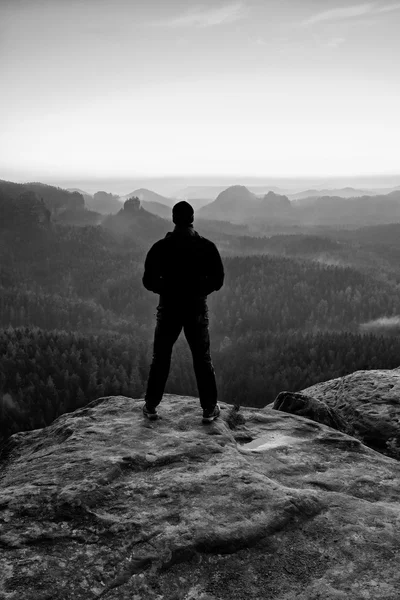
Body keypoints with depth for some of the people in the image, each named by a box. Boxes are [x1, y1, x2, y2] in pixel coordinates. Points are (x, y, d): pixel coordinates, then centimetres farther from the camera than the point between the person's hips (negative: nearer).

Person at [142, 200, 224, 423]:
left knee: (161, 359, 12)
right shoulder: (207, 246, -6)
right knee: (203, 360, 9)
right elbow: (218, 280, -2)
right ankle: (209, 409, 14)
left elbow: (149, 281, -4)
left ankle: (151, 407, 19)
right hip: (197, 309, 0)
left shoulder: (160, 247, -6)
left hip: (169, 309, 0)